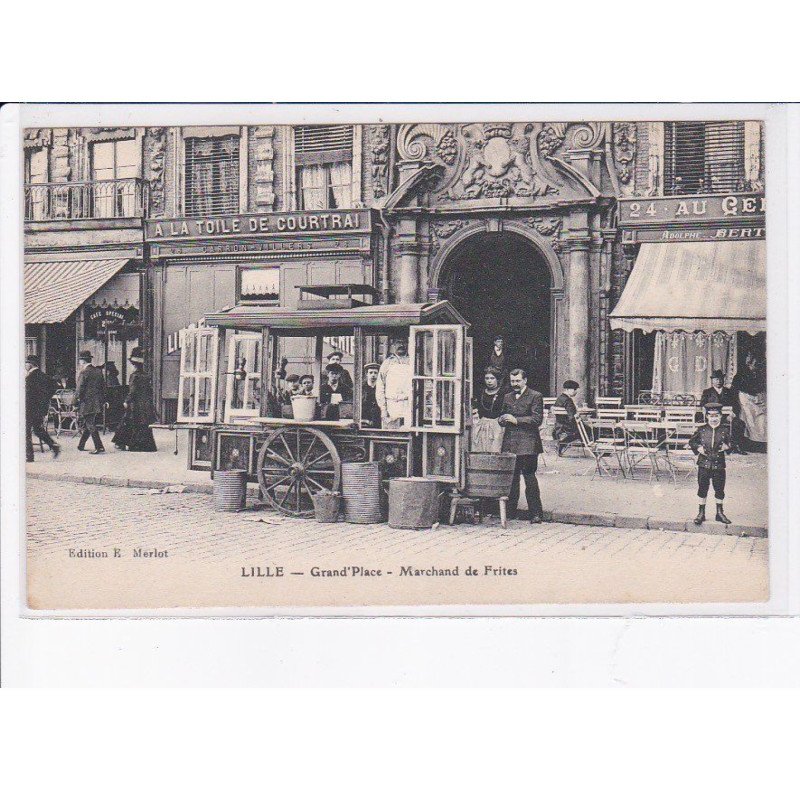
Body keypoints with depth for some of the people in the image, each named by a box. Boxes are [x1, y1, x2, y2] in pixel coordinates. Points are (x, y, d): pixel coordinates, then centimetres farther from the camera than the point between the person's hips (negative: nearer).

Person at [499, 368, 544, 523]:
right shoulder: (507, 397, 19)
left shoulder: (535, 396, 0)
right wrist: (502, 419, 2)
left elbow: (537, 419, -8)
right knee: (511, 478, 7)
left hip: (528, 444, -6)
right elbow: (503, 417, 26)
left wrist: (516, 420, -14)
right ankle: (510, 512, 14)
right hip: (509, 444, 6)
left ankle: (535, 513, -2)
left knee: (529, 477, -7)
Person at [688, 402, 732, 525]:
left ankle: (720, 513, 21)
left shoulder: (724, 431, 3)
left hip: (719, 465, 1)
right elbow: (691, 441, 10)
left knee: (719, 489, 8)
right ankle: (701, 513, 14)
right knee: (702, 489, 4)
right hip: (704, 464, -1)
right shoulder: (701, 430, 1)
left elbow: (730, 444, 11)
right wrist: (698, 447, -8)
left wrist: (726, 446, -10)